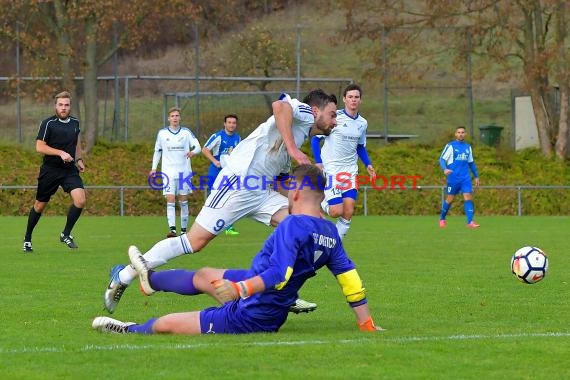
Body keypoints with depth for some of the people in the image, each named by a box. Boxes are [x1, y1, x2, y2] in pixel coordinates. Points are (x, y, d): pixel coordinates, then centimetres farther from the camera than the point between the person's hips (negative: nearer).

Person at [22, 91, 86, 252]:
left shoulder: (75, 122, 5)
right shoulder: (48, 124, -12)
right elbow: (39, 147, -15)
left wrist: (79, 159, 18)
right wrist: (60, 153, -23)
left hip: (70, 170, 4)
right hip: (50, 170, -4)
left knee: (80, 200, -16)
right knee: (40, 205, 8)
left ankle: (66, 234, 2)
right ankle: (27, 238, 27)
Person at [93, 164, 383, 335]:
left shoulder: (292, 225, -26)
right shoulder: (330, 232, -1)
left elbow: (279, 275, -37)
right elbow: (348, 275, 1)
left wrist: (241, 288, -44)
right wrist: (366, 323, 6)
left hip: (248, 317, -10)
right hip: (274, 313, 10)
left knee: (165, 325, 4)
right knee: (204, 276, 32)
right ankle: (151, 278, 58)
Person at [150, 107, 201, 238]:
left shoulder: (186, 132, 3)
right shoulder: (162, 133, 5)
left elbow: (198, 147, -4)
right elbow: (157, 151, 15)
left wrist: (193, 151, -27)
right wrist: (154, 168, 9)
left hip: (184, 171, 1)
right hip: (168, 172, -1)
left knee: (183, 201, 5)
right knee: (170, 200, -13)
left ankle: (184, 229, 14)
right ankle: (172, 229, -21)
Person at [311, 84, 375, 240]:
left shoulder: (362, 123, 9)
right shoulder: (334, 117, -9)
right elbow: (315, 138, -4)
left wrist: (368, 164, 8)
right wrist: (318, 162, -14)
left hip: (350, 171, 5)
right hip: (331, 169, -5)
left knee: (348, 213, -5)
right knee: (336, 211, -15)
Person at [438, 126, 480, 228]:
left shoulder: (468, 147, 14)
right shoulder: (450, 146, -1)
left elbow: (471, 163, 24)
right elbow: (442, 159, -4)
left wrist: (476, 176, 23)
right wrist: (444, 169, -23)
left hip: (466, 178, 3)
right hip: (453, 178, -3)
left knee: (468, 198, -10)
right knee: (449, 199, 4)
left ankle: (470, 222, -16)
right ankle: (442, 219, 25)